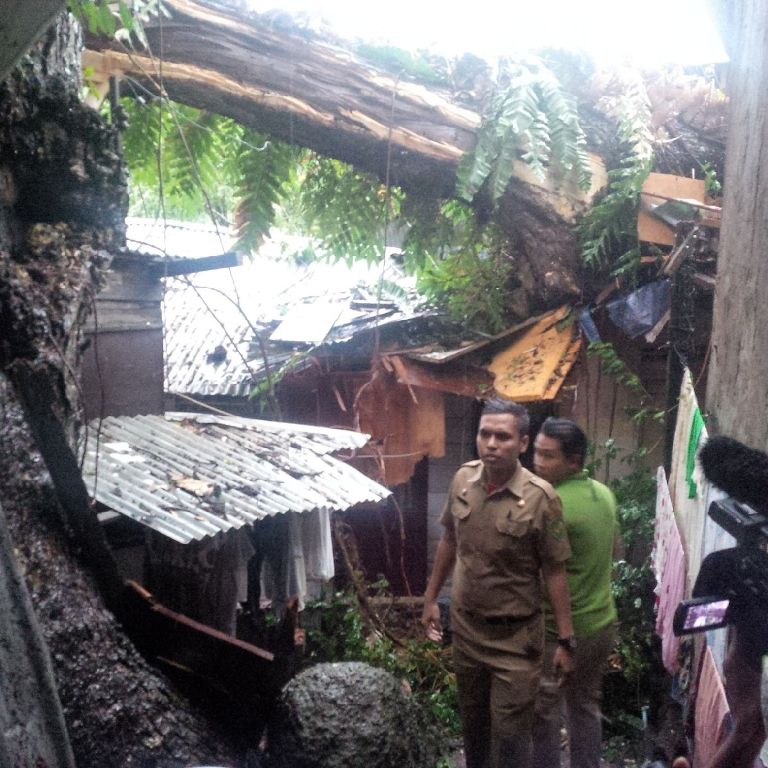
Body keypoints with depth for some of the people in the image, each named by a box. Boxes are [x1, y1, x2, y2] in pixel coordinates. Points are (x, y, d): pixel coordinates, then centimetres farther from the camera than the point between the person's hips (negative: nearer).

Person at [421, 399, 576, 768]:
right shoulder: (462, 479, -6)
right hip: (466, 626, 5)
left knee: (510, 733, 5)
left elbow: (554, 572, -13)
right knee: (472, 720, 23)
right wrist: (431, 597, 12)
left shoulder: (540, 498, -20)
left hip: (515, 636, -5)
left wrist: (565, 640, -11)